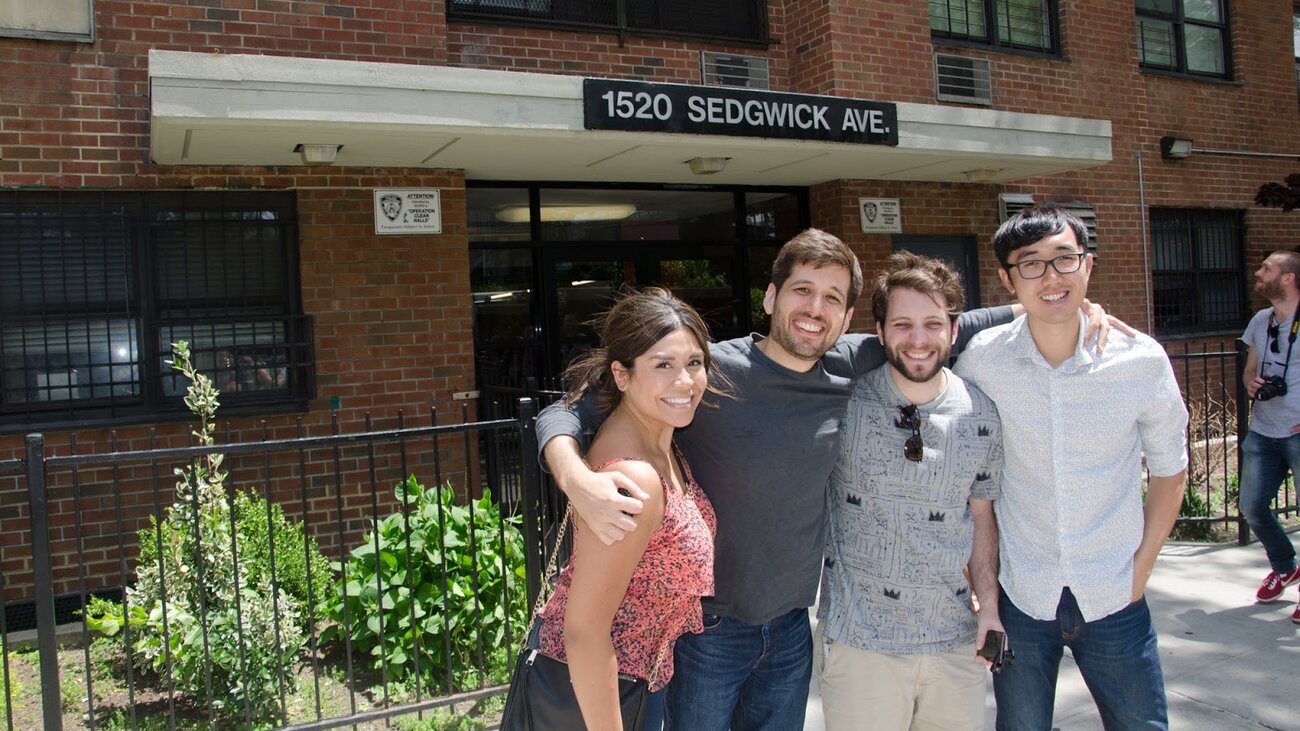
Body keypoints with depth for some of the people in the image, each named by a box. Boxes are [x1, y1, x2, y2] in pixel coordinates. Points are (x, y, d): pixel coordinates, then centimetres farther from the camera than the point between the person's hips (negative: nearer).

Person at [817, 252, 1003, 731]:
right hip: (858, 638, -3)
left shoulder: (983, 417, 0)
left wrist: (989, 603, 4)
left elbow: (981, 515, 10)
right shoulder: (843, 399, -9)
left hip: (955, 638, 3)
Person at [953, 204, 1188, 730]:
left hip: (1114, 597, 0)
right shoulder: (981, 359, -10)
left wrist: (1142, 565, 3)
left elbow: (1168, 467, 6)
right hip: (1018, 595, 0)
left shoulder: (1142, 360, -9)